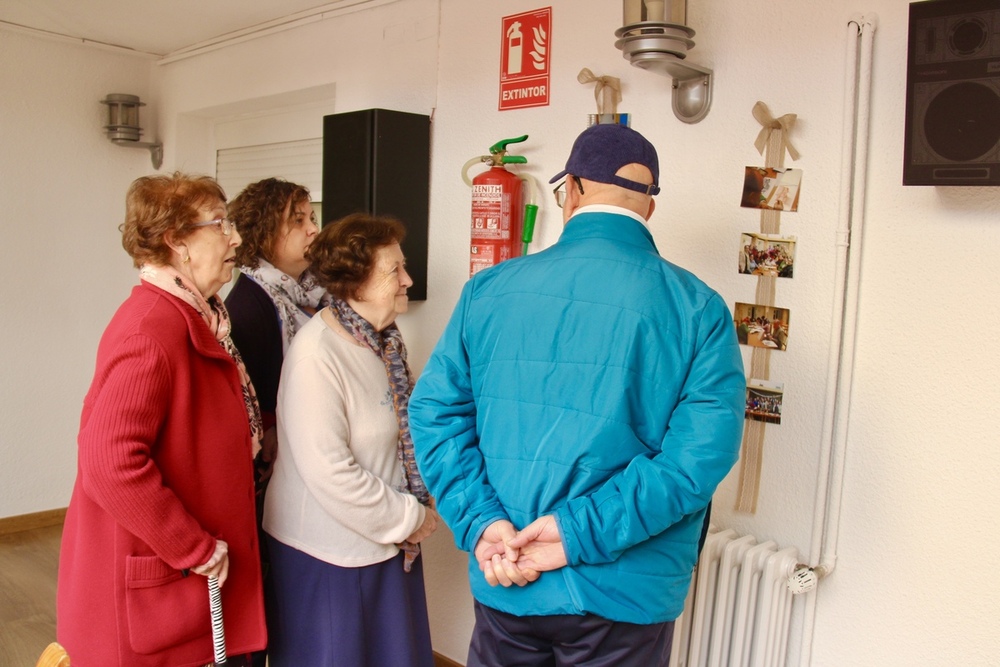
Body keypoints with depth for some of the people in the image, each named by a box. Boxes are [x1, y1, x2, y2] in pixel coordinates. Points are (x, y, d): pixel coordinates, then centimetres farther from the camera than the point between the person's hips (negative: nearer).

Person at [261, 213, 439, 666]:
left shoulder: (385, 339, 2)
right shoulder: (316, 355, -24)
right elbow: (330, 473, -26)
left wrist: (416, 509, 2)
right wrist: (409, 517, -16)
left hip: (386, 539, 8)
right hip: (328, 556, -7)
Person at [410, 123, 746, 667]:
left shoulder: (489, 290, -4)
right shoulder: (698, 309, -9)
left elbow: (434, 409, -7)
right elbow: (704, 449, -18)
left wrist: (482, 523, -12)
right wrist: (579, 532, -17)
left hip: (504, 585, 2)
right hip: (627, 596, -1)